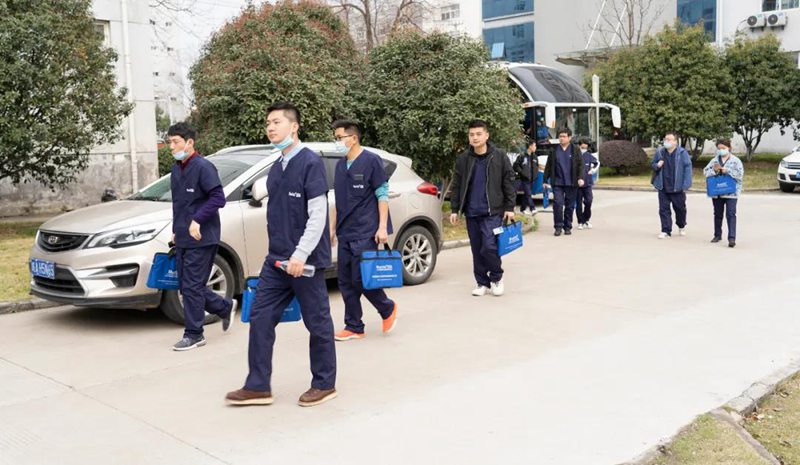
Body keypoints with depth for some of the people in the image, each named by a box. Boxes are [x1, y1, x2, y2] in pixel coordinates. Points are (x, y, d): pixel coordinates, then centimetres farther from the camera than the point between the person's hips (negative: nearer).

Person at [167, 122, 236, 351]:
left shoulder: (203, 167, -12)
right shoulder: (176, 169, 14)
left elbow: (218, 198, -18)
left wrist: (197, 220, -23)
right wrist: (176, 230, 18)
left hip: (201, 238, -9)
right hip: (182, 240, 9)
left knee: (192, 287, -4)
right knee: (187, 287, 11)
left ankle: (193, 334, 8)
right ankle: (226, 307, 30)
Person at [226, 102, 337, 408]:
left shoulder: (311, 162, -10)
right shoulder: (276, 169, 14)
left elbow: (318, 215, -16)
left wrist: (300, 255, -21)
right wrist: (279, 253, 16)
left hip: (306, 261, -8)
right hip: (276, 260, 8)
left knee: (317, 322, 4)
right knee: (260, 318, 5)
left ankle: (324, 384, 17)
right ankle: (258, 386, 12)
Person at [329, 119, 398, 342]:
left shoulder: (371, 161, -5)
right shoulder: (340, 165, 14)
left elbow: (382, 195, -7)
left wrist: (382, 227, -13)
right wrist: (332, 227, 18)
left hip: (365, 232, -7)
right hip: (345, 233, 7)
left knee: (361, 279, -8)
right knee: (346, 282, 5)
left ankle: (388, 309, 17)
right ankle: (354, 327, 15)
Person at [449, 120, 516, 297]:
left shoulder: (499, 157, -2)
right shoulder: (463, 159, 4)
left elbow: (508, 183, 1)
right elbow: (456, 186, 9)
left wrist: (509, 207, -2)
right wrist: (454, 209, 6)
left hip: (493, 211, -3)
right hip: (471, 212, 3)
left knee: (489, 246, -14)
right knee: (477, 250, 9)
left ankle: (496, 278, 11)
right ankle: (482, 283, 22)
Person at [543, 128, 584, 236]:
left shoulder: (575, 149, 3)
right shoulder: (554, 150, 6)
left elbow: (580, 165, -1)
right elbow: (548, 166, 9)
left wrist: (580, 178, -13)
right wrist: (546, 180, 7)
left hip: (571, 183, 0)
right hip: (557, 183, 0)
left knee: (570, 206, 6)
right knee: (557, 204, -9)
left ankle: (567, 227, 17)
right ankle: (558, 227, -2)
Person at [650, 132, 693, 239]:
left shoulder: (682, 153, -7)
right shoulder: (659, 152, 3)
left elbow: (688, 168, -9)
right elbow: (652, 164, 17)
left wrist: (686, 185, -15)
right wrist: (657, 165, -9)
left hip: (677, 187, -2)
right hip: (663, 187, 3)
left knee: (680, 208, 12)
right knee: (664, 209, 1)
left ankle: (681, 226, 36)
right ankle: (666, 230, 8)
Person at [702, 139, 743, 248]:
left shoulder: (736, 160, 0)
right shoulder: (714, 160, 11)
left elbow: (740, 174, -10)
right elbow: (706, 172, 4)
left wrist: (727, 171, -18)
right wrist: (714, 170, -14)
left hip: (731, 193, -4)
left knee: (731, 215, -10)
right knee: (718, 215, 15)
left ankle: (732, 238, -14)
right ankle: (717, 235, 28)